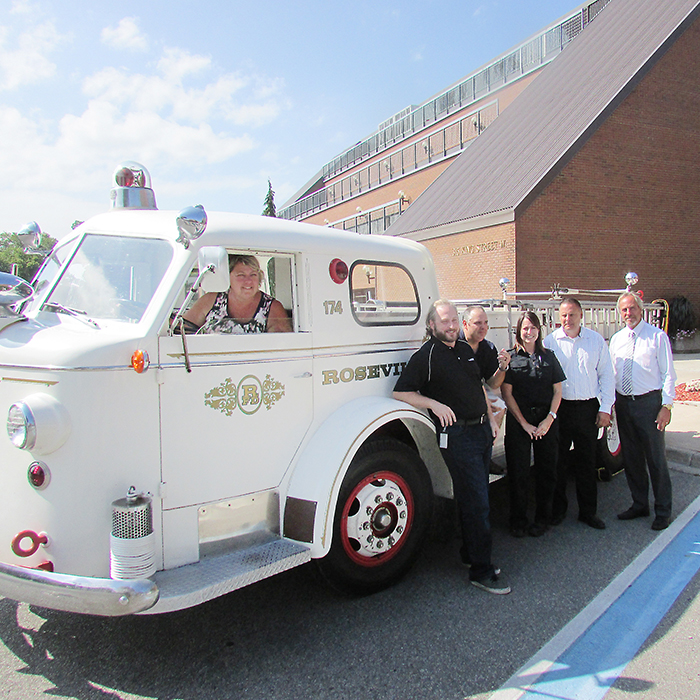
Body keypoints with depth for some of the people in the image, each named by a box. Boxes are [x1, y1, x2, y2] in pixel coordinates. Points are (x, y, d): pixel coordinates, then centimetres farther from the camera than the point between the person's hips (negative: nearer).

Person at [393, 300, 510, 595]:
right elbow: (400, 392, -12)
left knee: (475, 498, 16)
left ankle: (470, 553, 31)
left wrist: (490, 417, 16)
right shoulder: (425, 356, -9)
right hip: (456, 434, -8)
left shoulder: (466, 349, 14)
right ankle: (481, 571, 3)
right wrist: (434, 404, -22)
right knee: (476, 502, -7)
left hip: (481, 430, 8)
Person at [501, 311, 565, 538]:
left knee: (546, 470, 6)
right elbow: (507, 394, -3)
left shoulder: (549, 356, 9)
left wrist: (549, 418, -7)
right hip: (518, 421, -2)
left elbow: (557, 391, 7)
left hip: (547, 420, 2)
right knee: (518, 471, 2)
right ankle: (518, 521, 16)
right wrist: (524, 423, -8)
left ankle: (542, 519, 21)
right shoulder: (510, 358, 1)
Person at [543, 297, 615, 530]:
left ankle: (588, 511, 23)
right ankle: (557, 508, 22)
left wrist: (605, 408, 1)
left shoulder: (596, 340, 4)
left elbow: (606, 375, 7)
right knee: (557, 460, 7)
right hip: (560, 408, -1)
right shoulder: (549, 342, -1)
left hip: (588, 408, 1)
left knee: (587, 462, 9)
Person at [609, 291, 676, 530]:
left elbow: (668, 374, -7)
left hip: (649, 402, -5)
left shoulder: (657, 336, -6)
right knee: (631, 457, 14)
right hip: (623, 402, 5)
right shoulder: (616, 339, 9)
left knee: (656, 457, 2)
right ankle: (639, 504, 30)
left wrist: (666, 405, -13)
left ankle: (662, 511, 18)